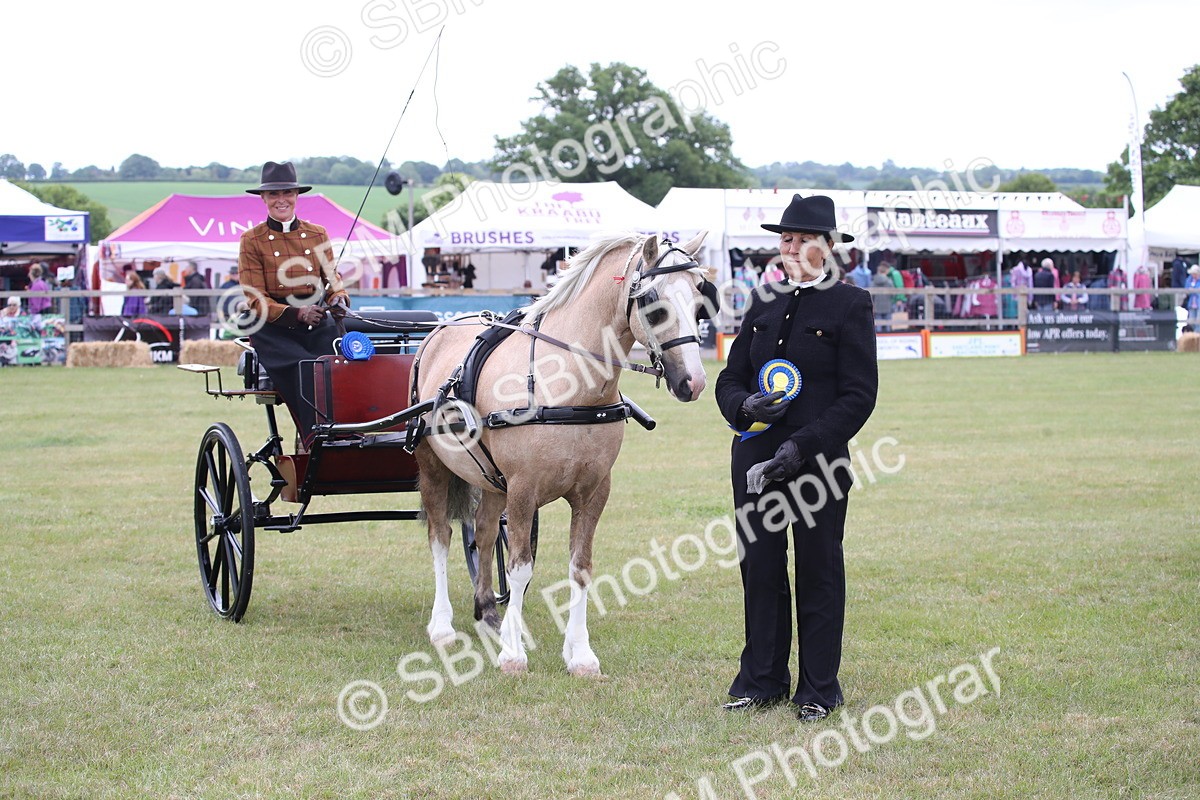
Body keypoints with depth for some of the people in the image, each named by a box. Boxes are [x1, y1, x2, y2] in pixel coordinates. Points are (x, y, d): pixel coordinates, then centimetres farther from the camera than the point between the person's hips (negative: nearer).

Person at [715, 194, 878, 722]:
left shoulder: (850, 305, -3)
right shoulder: (764, 303, 13)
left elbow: (859, 396, -9)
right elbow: (730, 378, 14)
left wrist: (802, 445, -17)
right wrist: (745, 405, -10)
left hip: (818, 461, -5)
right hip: (754, 458, 5)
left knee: (818, 572, 5)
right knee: (759, 568, 8)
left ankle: (819, 689, 15)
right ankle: (762, 680, 20)